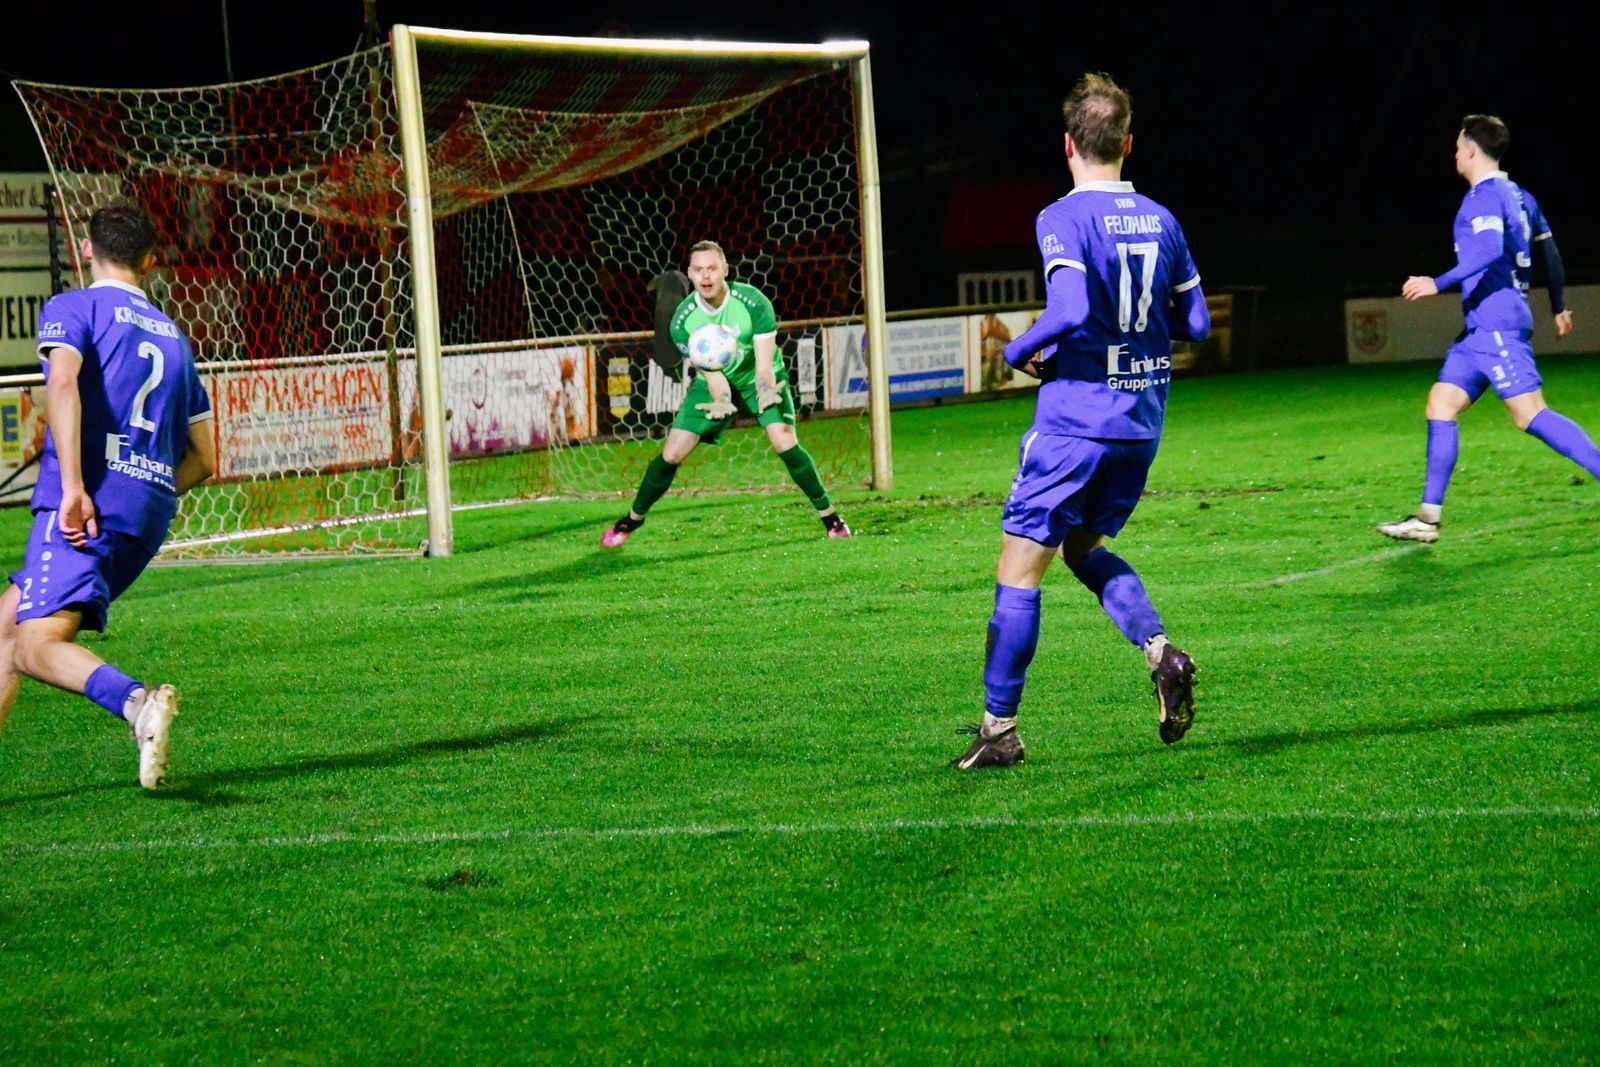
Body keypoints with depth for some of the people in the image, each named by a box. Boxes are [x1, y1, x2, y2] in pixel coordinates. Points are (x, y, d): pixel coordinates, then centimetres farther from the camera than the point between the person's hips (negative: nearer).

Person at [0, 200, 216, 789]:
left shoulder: (72, 308, 5)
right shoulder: (173, 337, 24)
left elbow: (63, 382, -17)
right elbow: (203, 460, 23)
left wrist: (73, 487, -21)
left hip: (86, 505, -7)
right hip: (150, 516, 7)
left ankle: (136, 702, -43)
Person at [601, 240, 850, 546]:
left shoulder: (753, 303, -26)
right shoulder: (682, 319, -20)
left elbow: (764, 363, -26)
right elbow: (710, 370, -20)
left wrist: (765, 392, -47)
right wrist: (721, 401, -41)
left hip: (757, 378, -2)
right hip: (714, 383, 2)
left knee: (784, 441, -25)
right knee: (672, 453, -6)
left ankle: (829, 516, -10)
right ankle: (632, 519, 17)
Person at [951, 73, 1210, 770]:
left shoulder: (1064, 219, -12)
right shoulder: (1159, 220, 7)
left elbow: (1070, 311, -26)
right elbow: (1195, 323, 10)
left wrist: (1020, 351, -8)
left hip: (1074, 422, -7)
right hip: (1141, 424, 7)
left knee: (1019, 570, 1)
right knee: (1085, 548, 24)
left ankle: (999, 727, 3)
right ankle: (1159, 651, 1)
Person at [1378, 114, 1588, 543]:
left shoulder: (1484, 197, -10)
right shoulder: (1517, 195, 19)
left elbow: (1489, 251, -27)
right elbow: (1549, 250, 27)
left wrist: (1440, 283, -30)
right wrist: (1558, 307, 36)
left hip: (1496, 325, -10)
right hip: (1481, 329, 10)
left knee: (1530, 415, -15)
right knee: (1439, 407, 6)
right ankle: (1428, 517, 3)